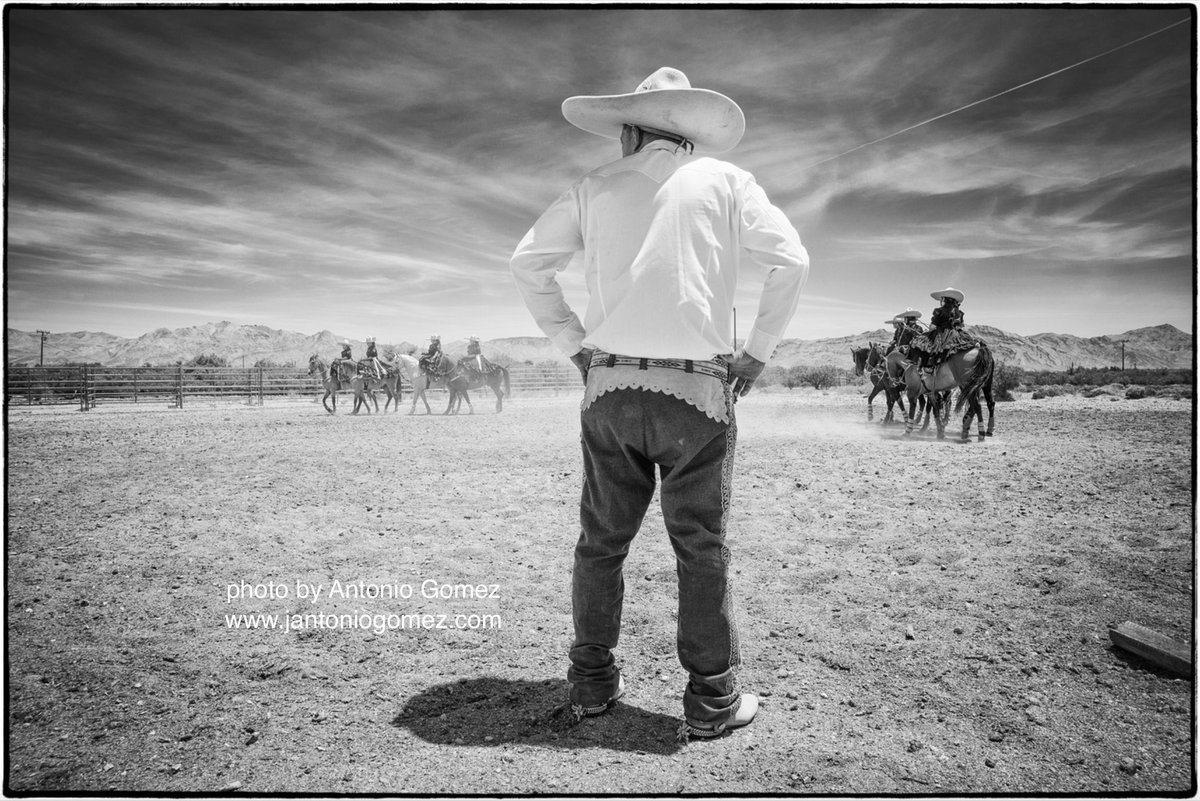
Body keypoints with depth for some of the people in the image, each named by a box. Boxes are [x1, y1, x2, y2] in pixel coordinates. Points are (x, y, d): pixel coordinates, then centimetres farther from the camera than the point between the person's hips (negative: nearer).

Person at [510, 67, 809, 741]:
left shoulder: (596, 188, 11)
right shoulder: (725, 181, 6)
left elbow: (528, 263, 10)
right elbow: (791, 261, -3)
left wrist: (574, 345, 12)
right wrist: (757, 355, 3)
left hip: (609, 387, 2)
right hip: (697, 389, -2)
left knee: (601, 542, 12)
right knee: (701, 549, 5)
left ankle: (592, 683, 22)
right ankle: (711, 701, 12)